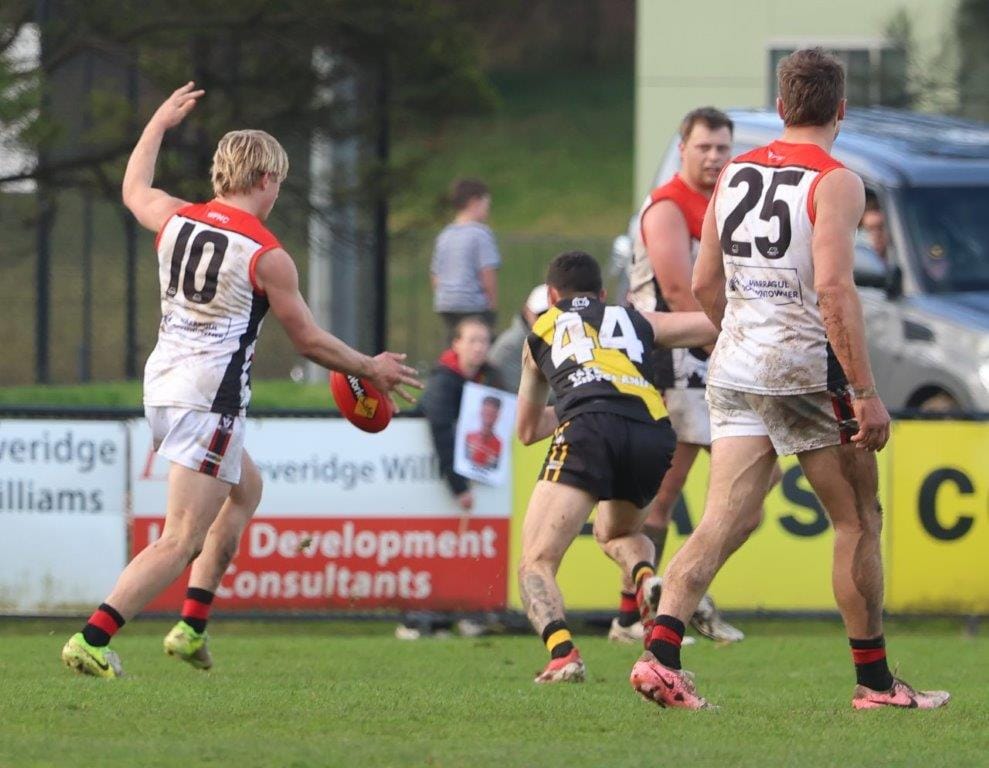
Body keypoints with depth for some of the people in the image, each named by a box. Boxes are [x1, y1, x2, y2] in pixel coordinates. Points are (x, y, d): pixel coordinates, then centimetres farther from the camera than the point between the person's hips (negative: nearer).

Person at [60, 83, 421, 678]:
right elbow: (310, 342, -3)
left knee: (246, 488, 29)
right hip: (210, 400, -8)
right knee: (182, 542, -8)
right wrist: (371, 369, 13)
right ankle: (91, 639, -20)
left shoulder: (176, 220, 5)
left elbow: (134, 191, 30)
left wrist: (160, 122, 42)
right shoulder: (266, 257, -11)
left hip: (161, 384, 8)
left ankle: (193, 627, 25)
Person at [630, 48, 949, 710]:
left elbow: (704, 285, 15)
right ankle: (874, 681, 12)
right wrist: (866, 394, -19)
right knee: (859, 520, 7)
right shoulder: (835, 183, -9)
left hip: (735, 369, 6)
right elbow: (833, 289, -20)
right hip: (805, 368, -6)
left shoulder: (735, 173, 11)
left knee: (727, 519, 3)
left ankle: (660, 654, -13)